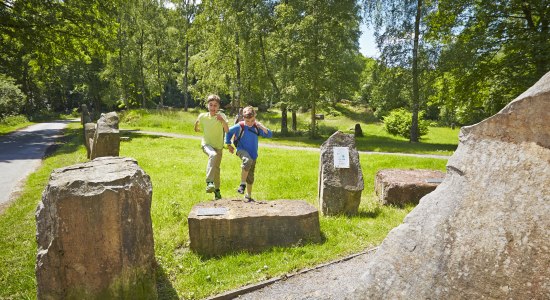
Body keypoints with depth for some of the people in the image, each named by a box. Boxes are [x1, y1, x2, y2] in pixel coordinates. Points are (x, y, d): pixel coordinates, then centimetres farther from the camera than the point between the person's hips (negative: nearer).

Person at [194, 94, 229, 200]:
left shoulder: (221, 116, -12)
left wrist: (223, 120, -43)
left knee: (216, 168, 16)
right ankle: (209, 182, -40)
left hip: (218, 146, 1)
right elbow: (197, 130, 10)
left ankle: (216, 190, 39)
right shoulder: (203, 116, -5)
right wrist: (196, 123, -10)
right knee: (213, 155, -36)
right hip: (206, 144, -1)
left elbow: (227, 130, -26)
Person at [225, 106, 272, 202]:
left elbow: (269, 135, -5)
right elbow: (228, 131, 6)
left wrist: (262, 127, -20)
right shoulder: (239, 126, -10)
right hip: (242, 150, -4)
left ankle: (248, 196, 34)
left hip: (253, 154, 4)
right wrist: (228, 144, 7)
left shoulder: (256, 127, -3)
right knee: (248, 160, -39)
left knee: (250, 177, 12)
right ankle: (242, 184, -27)